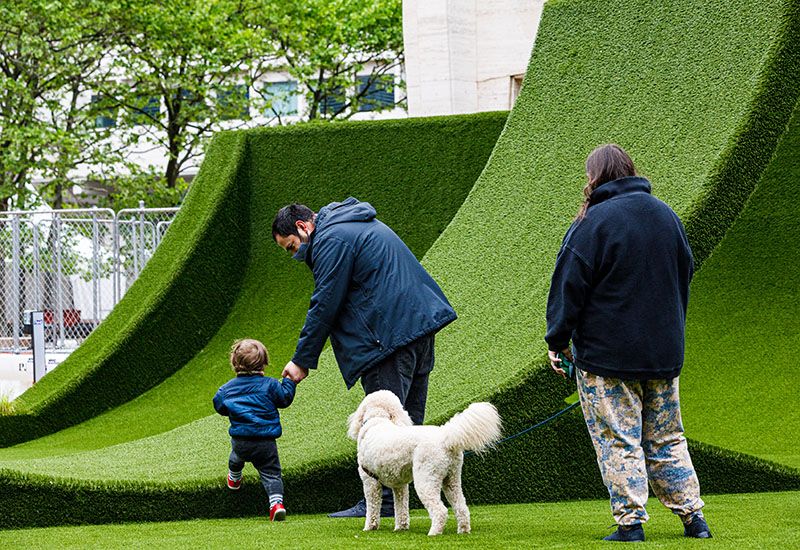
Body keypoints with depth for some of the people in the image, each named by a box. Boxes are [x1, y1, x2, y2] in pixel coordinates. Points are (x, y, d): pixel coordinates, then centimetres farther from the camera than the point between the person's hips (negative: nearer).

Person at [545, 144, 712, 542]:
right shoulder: (666, 217, 8)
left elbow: (570, 287, -10)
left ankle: (630, 522, -2)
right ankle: (693, 516, 11)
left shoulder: (593, 223, -12)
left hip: (607, 355, -6)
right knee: (666, 438, 14)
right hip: (664, 353, 6)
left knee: (618, 441, -1)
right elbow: (685, 276, 19)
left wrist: (557, 341, -1)